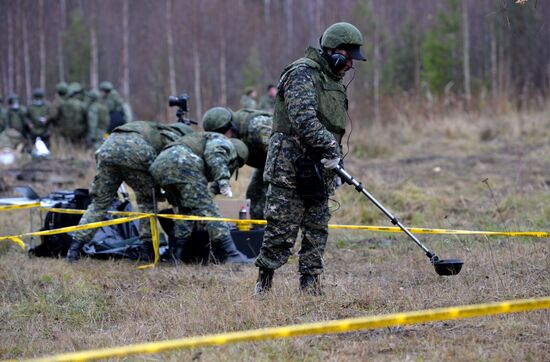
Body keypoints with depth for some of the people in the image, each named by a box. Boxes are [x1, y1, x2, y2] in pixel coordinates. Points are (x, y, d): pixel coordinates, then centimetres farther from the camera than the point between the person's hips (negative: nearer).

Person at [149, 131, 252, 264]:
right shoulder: (225, 143, 18)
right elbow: (214, 154, -7)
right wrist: (223, 181, -15)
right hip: (182, 163, -8)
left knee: (185, 210, 20)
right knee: (206, 208, -6)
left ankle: (176, 253, 13)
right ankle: (230, 255, -7)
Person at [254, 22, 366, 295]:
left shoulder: (333, 82, 19)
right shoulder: (302, 74, -11)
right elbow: (303, 120, -23)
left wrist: (335, 162, 18)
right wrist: (329, 148, -26)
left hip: (319, 172, 9)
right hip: (290, 169, -9)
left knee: (317, 232, 6)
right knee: (281, 232, -5)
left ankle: (310, 287, 10)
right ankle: (263, 286, 4)